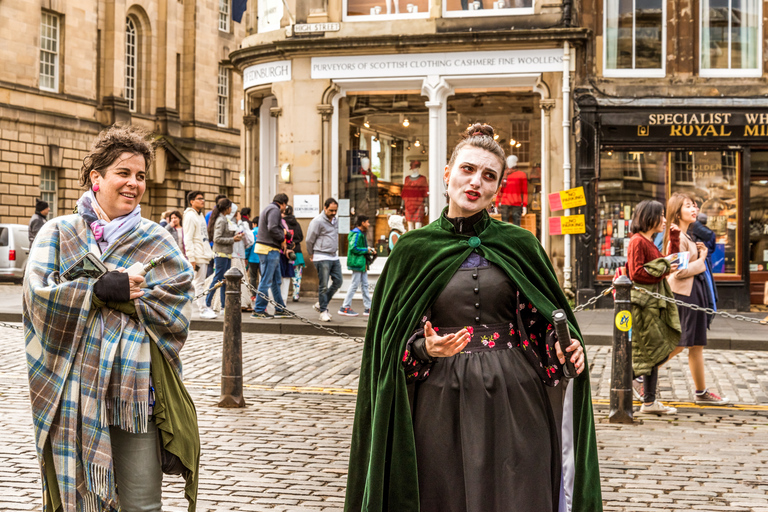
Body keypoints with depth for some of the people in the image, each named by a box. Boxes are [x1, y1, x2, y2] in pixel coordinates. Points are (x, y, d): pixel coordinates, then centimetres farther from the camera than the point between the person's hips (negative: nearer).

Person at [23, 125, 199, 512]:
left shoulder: (157, 242, 10)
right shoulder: (59, 233, 9)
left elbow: (177, 310, -1)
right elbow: (39, 295, -6)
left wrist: (127, 292, -12)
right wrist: (102, 289, -14)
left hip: (135, 391, 1)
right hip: (73, 393, 0)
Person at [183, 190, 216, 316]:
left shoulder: (200, 215, 19)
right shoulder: (190, 216, -9)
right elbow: (188, 239, -14)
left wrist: (209, 252, 17)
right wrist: (191, 258, -19)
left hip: (204, 254, 9)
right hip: (197, 256, -9)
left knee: (200, 282, 11)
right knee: (199, 282, -7)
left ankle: (203, 307, 14)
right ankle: (203, 309, -6)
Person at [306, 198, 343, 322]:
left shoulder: (335, 220, 13)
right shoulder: (318, 221, -11)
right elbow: (309, 240, -5)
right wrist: (311, 255, 6)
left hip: (334, 257, 8)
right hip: (322, 258, -8)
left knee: (338, 282, 7)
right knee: (323, 286, -4)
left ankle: (320, 304, 19)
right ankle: (323, 311, 5)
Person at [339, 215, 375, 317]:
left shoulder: (361, 234, 17)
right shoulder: (356, 234, -16)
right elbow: (353, 248, -24)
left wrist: (370, 250, 6)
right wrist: (366, 250, -18)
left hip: (362, 263, 11)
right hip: (357, 263, -11)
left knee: (364, 285, 11)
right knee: (354, 285, -6)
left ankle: (368, 308, 14)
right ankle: (345, 308, 1)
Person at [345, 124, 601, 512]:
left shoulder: (519, 245, 5)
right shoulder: (414, 249, 2)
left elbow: (539, 323, 9)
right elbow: (394, 341, 4)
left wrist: (565, 350, -11)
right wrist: (426, 349, -15)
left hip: (513, 403, 1)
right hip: (441, 405, 0)